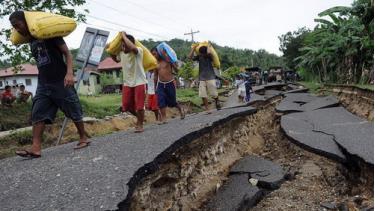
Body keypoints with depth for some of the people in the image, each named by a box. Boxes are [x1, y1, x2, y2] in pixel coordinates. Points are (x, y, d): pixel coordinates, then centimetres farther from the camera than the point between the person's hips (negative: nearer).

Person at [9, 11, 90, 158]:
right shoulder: (31, 41, 14)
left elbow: (67, 53, -12)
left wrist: (69, 73, -24)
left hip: (61, 82, -7)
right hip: (43, 84, 7)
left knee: (74, 112, 2)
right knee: (37, 114, -3)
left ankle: (83, 138, 17)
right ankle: (36, 148, -5)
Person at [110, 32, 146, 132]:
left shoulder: (138, 51, -15)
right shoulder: (121, 53, 3)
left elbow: (132, 47, -40)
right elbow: (116, 59, 26)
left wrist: (124, 36, -26)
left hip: (139, 82, -6)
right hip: (127, 83, 6)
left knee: (139, 105, 0)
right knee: (127, 105, 9)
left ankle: (140, 124, 19)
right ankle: (139, 117, 35)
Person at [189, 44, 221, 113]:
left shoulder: (209, 56, -3)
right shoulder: (199, 57, 9)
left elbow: (208, 52, -26)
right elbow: (190, 57, 0)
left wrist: (208, 46, -6)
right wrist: (194, 48, 0)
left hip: (210, 77, -3)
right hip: (202, 78, 3)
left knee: (214, 94, -2)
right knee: (203, 95, -5)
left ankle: (217, 103, 29)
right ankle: (207, 109, 3)